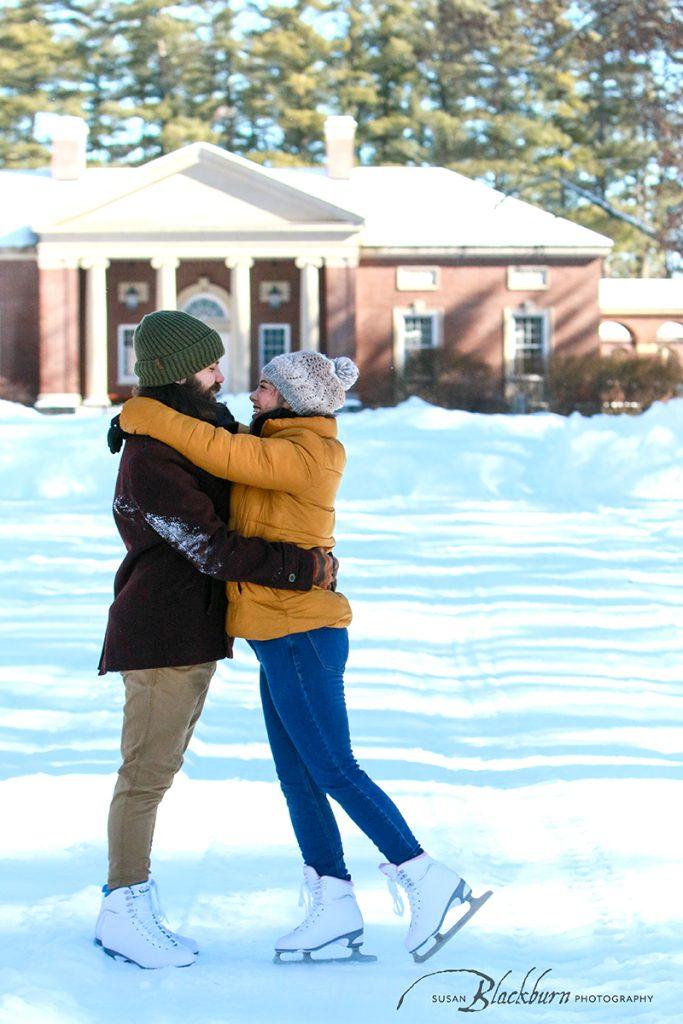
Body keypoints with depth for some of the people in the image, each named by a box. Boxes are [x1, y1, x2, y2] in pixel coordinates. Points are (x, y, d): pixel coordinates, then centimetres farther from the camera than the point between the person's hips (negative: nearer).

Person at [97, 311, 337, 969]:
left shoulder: (208, 423, 9)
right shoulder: (150, 464, -21)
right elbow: (213, 549, -23)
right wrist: (302, 568, -18)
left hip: (195, 633, 9)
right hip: (159, 635, -9)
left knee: (158, 769, 11)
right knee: (147, 774, -5)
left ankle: (128, 913, 15)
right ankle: (125, 915, 1)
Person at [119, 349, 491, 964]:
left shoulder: (305, 454, -16)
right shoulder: (284, 446, 13)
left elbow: (223, 454, -25)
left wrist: (150, 419, -14)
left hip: (300, 636, -10)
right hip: (288, 637, 10)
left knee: (334, 771, -7)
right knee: (297, 775, 9)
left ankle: (427, 879, -2)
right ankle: (335, 909, 11)